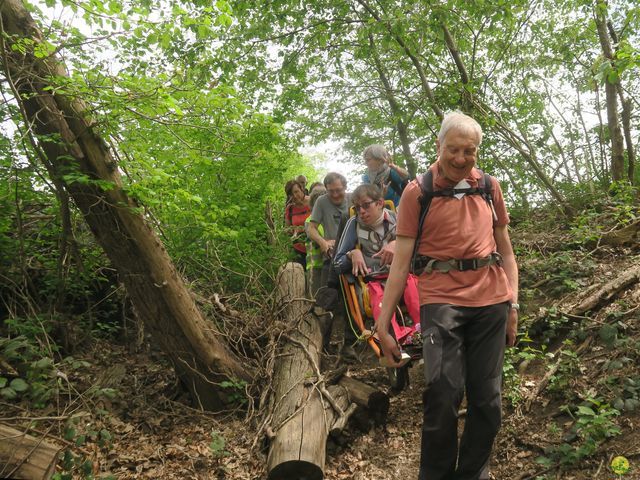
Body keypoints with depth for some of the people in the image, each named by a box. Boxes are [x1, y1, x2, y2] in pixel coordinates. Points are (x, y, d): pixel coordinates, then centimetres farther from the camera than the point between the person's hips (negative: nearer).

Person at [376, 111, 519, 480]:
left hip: (491, 300, 4)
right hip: (441, 300, -3)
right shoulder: (417, 192, 1)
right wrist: (383, 323, -5)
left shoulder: (489, 186, 12)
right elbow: (401, 262, -2)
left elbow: (506, 250, 17)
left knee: (487, 400, 8)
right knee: (443, 395, -10)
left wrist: (514, 304, 10)